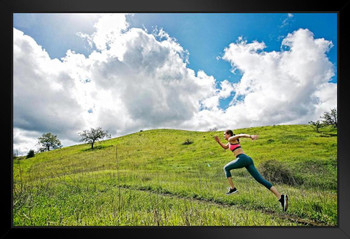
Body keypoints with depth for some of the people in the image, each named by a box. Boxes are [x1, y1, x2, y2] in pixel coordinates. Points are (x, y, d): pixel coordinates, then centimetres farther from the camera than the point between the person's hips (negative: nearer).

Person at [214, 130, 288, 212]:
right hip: (248, 160, 9)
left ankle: (232, 188, 9)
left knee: (226, 168, 15)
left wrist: (251, 136, -31)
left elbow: (241, 135, -12)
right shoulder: (231, 142, 33)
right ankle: (280, 197, -16)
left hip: (242, 159, -9)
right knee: (261, 180, -3)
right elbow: (225, 147, 51)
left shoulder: (231, 138, 7)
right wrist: (218, 141, 36)